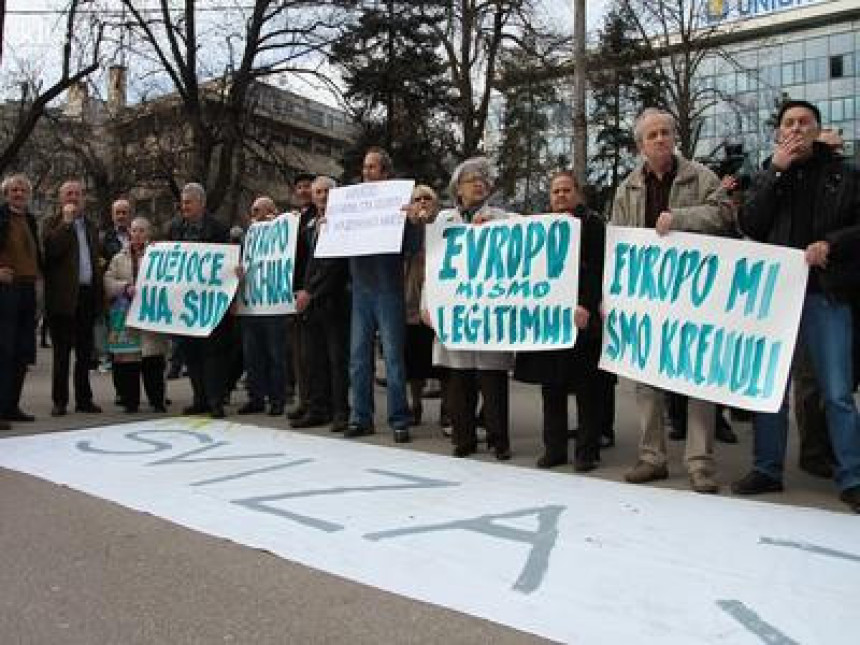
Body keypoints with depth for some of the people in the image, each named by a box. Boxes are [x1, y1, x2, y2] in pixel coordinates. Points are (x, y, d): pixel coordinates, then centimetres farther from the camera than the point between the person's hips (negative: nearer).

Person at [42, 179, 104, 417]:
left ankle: (84, 399, 16)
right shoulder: (54, 223, 2)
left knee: (85, 352, 9)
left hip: (88, 295, 5)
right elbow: (50, 250, -16)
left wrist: (100, 294, 15)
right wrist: (66, 222, -15)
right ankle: (60, 401, 7)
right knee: (62, 351, 0)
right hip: (65, 296, -5)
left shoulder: (90, 226, 19)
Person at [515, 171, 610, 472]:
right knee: (551, 383, 7)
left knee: (586, 385, -1)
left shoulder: (592, 223, 1)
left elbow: (596, 268, -9)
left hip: (581, 313, -5)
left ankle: (587, 450, 8)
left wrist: (586, 306, -18)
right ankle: (554, 448, 16)